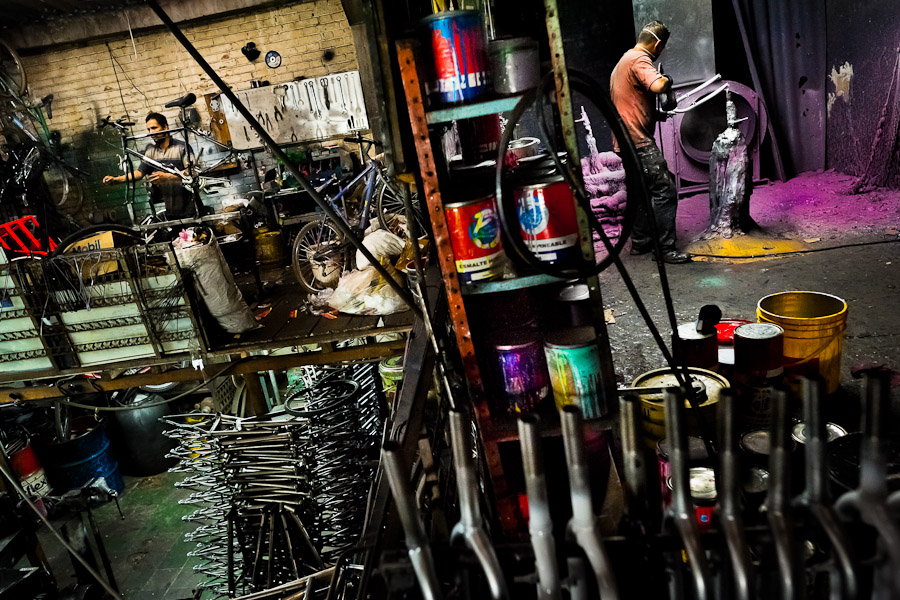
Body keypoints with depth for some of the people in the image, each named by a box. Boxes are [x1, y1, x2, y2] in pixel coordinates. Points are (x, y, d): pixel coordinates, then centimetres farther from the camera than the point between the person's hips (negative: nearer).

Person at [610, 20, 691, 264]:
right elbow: (658, 86, -30)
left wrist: (655, 114, 23)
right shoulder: (640, 60, -11)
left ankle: (640, 242, 23)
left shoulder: (623, 61, 22)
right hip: (639, 142, -11)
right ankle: (667, 249, -9)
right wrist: (668, 79, -8)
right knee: (665, 192, -10)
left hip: (625, 141, 11)